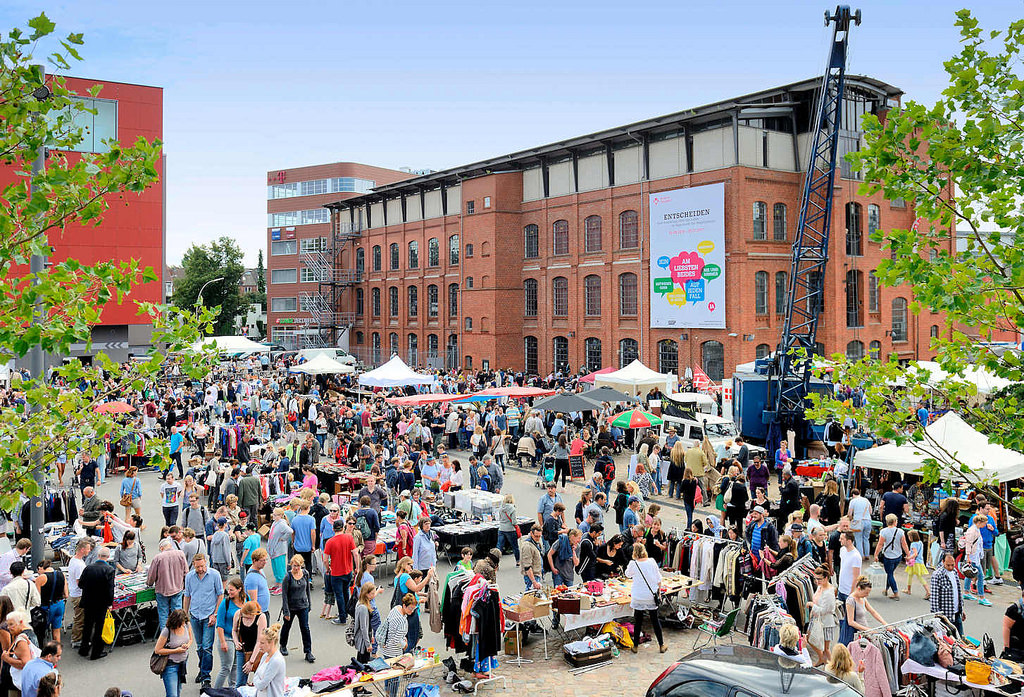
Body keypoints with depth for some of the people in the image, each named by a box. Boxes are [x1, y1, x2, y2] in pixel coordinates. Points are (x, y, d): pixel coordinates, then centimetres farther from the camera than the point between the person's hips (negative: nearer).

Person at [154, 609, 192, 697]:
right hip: (170, 664, -6)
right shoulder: (166, 631, -23)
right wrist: (176, 651, -19)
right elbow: (157, 650, -15)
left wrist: (187, 645, -11)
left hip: (183, 662, 6)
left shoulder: (187, 625, -7)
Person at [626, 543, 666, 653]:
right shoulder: (652, 562, -6)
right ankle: (661, 645, 20)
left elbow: (628, 574, 10)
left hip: (638, 598, -1)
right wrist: (658, 588, 15)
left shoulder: (633, 564, -11)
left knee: (638, 621, 10)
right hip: (651, 596, 1)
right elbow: (658, 579, 1)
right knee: (655, 620, 13)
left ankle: (635, 646, 18)